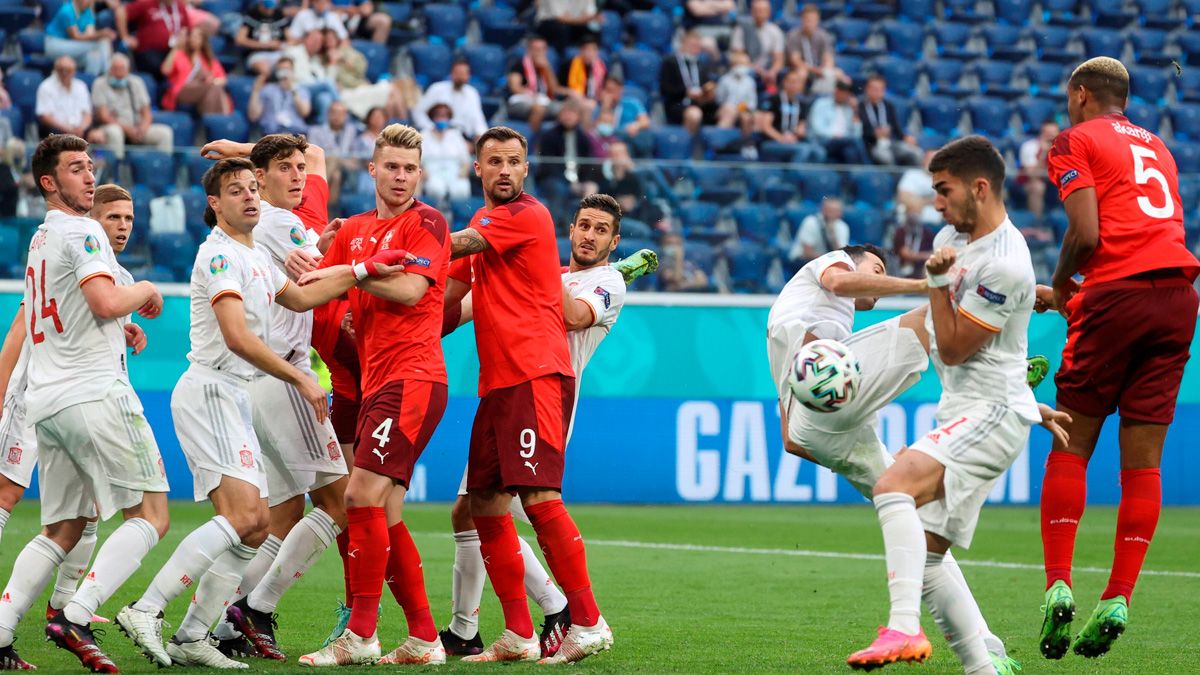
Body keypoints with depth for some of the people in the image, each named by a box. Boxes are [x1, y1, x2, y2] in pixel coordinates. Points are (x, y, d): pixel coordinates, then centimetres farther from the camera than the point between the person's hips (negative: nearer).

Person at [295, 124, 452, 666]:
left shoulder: (427, 222, -3)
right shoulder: (355, 230, 18)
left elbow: (410, 289, -15)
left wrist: (348, 272, -10)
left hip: (412, 377, -8)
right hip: (376, 382, 8)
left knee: (364, 496, -15)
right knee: (385, 516, 6)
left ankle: (360, 636, -12)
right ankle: (423, 638, 11)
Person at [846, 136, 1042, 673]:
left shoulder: (1004, 266, -18)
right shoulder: (953, 237, 12)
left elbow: (953, 349, -15)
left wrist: (938, 281, -17)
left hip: (992, 411, -10)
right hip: (961, 414, 10)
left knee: (893, 486, -31)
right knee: (924, 559, 6)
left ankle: (904, 629, -43)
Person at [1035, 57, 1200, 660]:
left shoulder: (1075, 142, 5)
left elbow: (1087, 233, -9)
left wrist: (1059, 288, 8)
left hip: (1116, 294, -5)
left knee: (1070, 447, 4)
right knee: (1143, 462, 4)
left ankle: (1058, 587, -4)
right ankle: (1118, 600, 0)